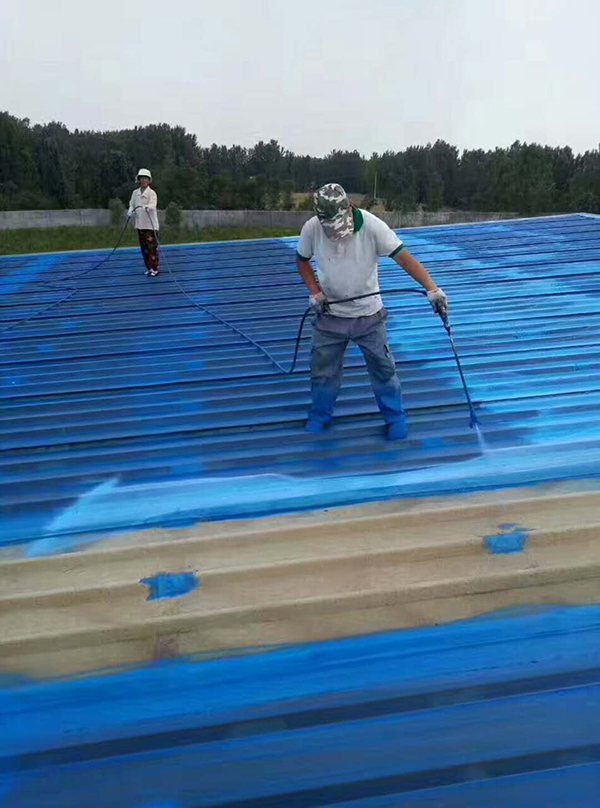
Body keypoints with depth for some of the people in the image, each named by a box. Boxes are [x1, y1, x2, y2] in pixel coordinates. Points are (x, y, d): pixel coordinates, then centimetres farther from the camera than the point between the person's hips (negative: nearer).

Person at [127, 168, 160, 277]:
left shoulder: (151, 193, -6)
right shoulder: (135, 193, 12)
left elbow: (153, 205, -22)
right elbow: (132, 205, 12)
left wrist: (147, 207, -44)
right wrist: (130, 212, -10)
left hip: (150, 224, -6)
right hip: (139, 224, 6)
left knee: (152, 247, -7)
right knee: (144, 247, 10)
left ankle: (155, 269, 0)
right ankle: (149, 268, 21)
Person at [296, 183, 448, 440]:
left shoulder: (371, 225, -21)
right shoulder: (311, 228, -13)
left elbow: (403, 256, -25)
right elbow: (302, 261, 5)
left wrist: (432, 288, -35)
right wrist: (315, 292, -9)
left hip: (369, 315, -1)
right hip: (329, 315, 2)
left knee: (383, 369, 8)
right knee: (322, 370, 12)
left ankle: (395, 417, 29)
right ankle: (319, 416, 35)